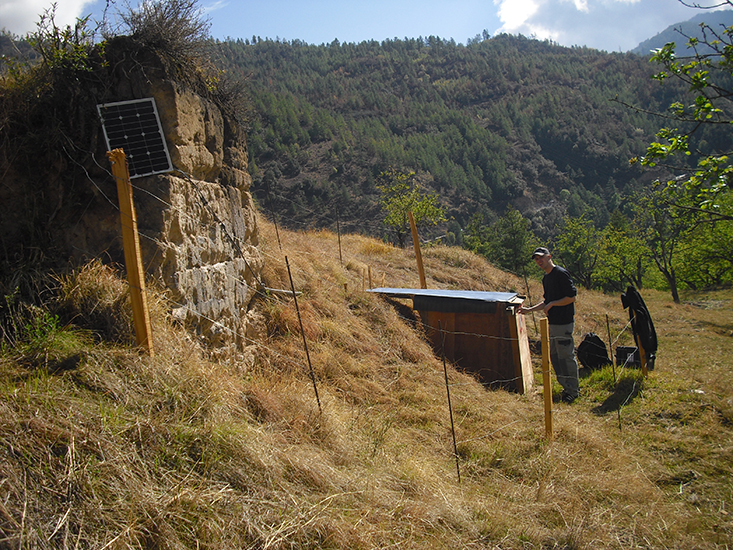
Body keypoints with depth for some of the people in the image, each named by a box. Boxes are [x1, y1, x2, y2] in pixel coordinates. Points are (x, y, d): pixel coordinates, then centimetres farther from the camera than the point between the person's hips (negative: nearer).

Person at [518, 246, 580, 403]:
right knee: (554, 355, 13)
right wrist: (529, 309, 19)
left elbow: (572, 297, -16)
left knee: (566, 356, -4)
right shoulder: (546, 278, 16)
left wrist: (552, 304, -15)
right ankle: (566, 387, 23)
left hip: (564, 322, -10)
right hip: (552, 322, 10)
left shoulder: (561, 273, -12)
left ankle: (573, 390, 6)